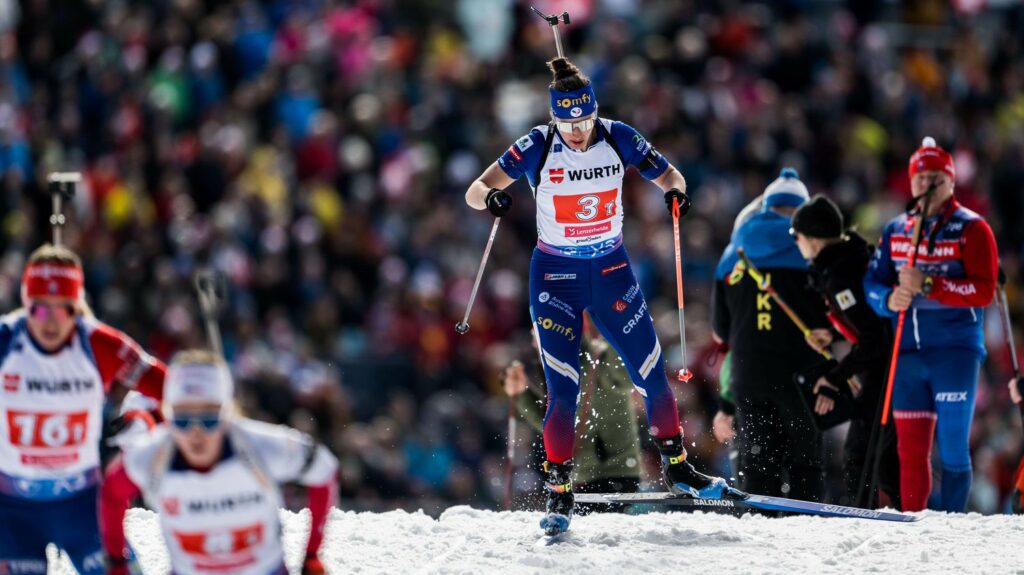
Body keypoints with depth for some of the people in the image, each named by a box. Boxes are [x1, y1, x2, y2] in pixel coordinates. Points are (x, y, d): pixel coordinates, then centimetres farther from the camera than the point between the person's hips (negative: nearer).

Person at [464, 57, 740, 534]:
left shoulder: (618, 139, -8)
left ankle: (677, 468, 22)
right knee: (563, 391, -9)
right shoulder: (538, 147, -15)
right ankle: (559, 494, 3)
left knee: (652, 374, 3)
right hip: (555, 278, -3)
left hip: (612, 271, 3)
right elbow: (475, 191, -15)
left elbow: (667, 174, 1)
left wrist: (675, 190, -23)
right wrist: (490, 197, -39)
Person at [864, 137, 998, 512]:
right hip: (908, 353, 5)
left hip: (955, 351, -5)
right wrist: (889, 298, -7)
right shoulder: (896, 231, 15)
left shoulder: (971, 229, -2)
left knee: (952, 448, -4)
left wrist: (927, 285, -21)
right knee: (911, 449, 4)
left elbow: (983, 291, -11)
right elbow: (872, 281, 16)